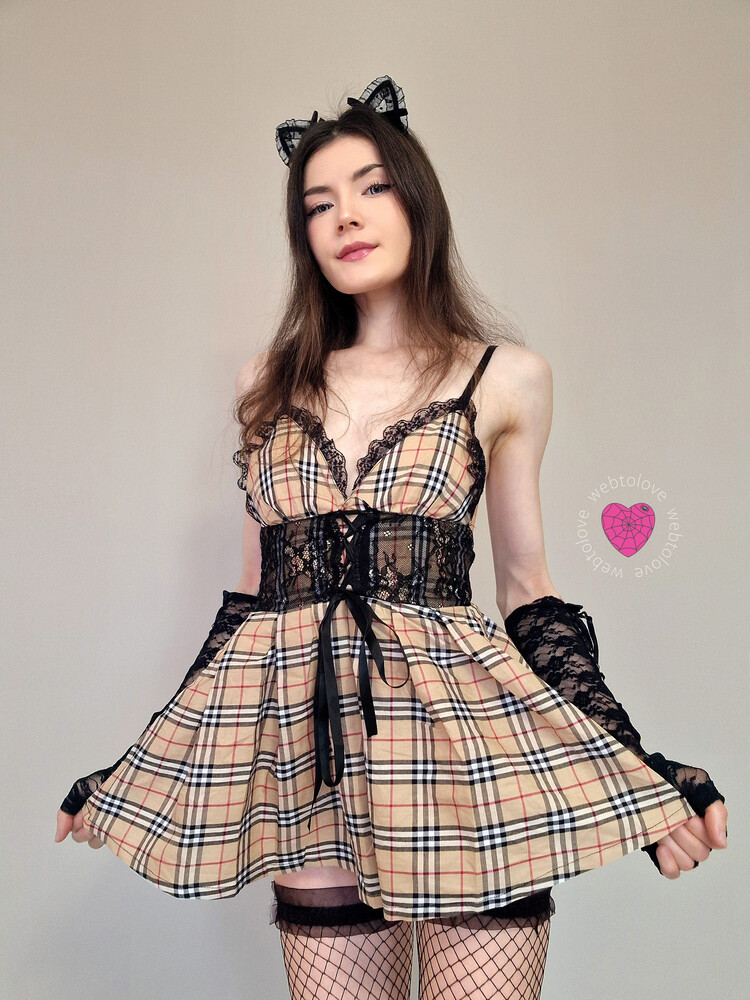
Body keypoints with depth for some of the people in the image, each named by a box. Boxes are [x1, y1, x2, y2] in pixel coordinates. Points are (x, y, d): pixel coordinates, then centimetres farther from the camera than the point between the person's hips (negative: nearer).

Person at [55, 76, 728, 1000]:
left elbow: (525, 587, 10)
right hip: (308, 743, 2)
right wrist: (132, 771, 16)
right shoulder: (270, 383, 13)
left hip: (464, 726, -1)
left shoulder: (507, 377, 8)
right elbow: (252, 589, 15)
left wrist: (638, 767, 2)